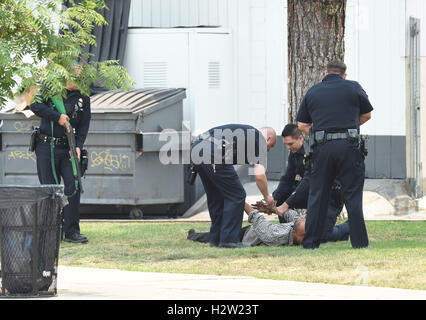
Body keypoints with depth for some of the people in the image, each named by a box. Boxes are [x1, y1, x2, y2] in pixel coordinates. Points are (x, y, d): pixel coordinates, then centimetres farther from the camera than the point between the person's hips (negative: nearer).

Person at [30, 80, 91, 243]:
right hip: (46, 148, -2)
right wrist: (57, 117, -18)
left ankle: (72, 231, -8)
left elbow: (84, 125, 6)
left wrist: (78, 146, -9)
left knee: (73, 186, -12)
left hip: (67, 149, 2)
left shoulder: (83, 98, 7)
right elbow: (35, 105, -13)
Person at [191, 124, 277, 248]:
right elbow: (259, 175, -2)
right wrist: (267, 196, 15)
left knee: (216, 196, 22)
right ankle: (228, 240, 2)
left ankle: (216, 238, 26)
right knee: (236, 195, 2)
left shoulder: (246, 133, 34)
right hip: (213, 154, -9)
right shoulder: (260, 140, 10)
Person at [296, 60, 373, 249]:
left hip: (322, 148, 1)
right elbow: (367, 115, 19)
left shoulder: (312, 92, 13)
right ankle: (359, 243, 2)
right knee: (353, 196, 4)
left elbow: (302, 125, 13)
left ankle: (310, 243, 9)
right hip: (349, 146, -1)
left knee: (317, 196, 8)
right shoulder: (353, 88, 8)